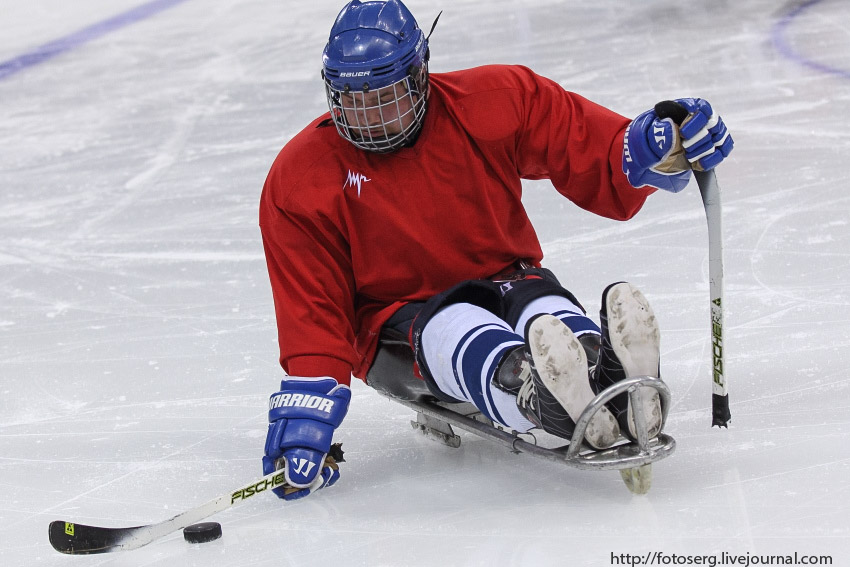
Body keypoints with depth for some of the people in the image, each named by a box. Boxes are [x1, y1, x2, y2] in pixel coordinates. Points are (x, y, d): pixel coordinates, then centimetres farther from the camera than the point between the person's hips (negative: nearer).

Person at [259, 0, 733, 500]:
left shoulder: (496, 102, -6)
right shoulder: (300, 181, -7)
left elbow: (598, 160, -6)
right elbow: (312, 309, -8)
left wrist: (661, 147, -27)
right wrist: (306, 413, -19)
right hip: (398, 323, -1)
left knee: (539, 303, -33)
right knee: (454, 330, -36)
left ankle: (606, 379, -68)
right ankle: (538, 396, -69)